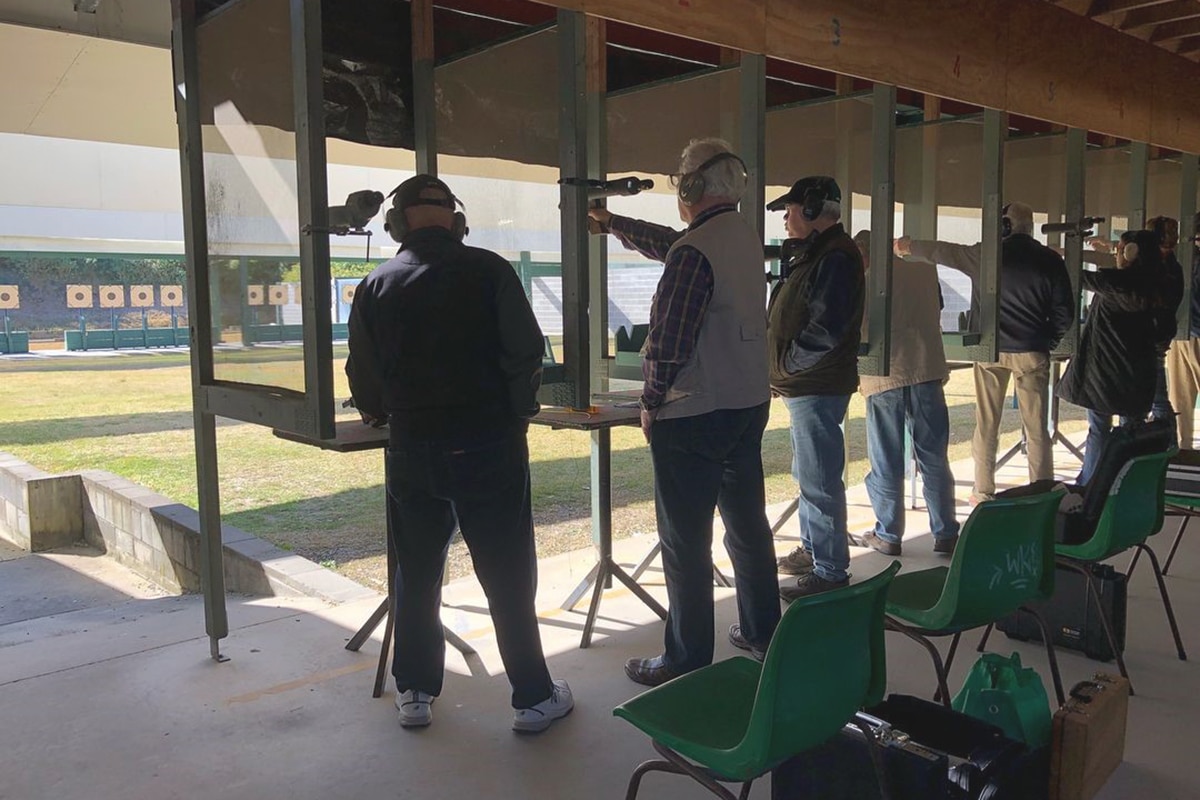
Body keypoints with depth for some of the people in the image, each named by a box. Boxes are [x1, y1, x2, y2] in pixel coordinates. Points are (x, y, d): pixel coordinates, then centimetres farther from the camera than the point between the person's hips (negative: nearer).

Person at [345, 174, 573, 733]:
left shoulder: (375, 287, 1)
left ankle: (414, 693, 27)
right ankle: (533, 697, 17)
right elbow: (526, 354, -9)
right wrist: (518, 415, 7)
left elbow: (364, 381, 4)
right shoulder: (488, 271, -6)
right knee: (508, 578, 7)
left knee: (415, 576, 17)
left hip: (412, 451, 3)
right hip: (489, 446, -2)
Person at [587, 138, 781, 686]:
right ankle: (762, 632, 33)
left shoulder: (693, 251, -20)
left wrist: (652, 402, -5)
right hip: (750, 404, 9)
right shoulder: (747, 236, 8)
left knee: (685, 542, 2)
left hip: (693, 415, -9)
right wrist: (612, 223, 34)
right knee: (747, 523, 19)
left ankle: (687, 661, 11)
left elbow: (667, 341, -20)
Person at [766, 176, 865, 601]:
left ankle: (830, 572, 2)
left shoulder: (836, 258, -16)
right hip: (805, 386, 11)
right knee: (808, 475, 20)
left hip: (817, 389, -11)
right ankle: (812, 551, 34)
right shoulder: (814, 253, 17)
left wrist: (786, 362, -13)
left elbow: (825, 328, -24)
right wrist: (783, 369, 9)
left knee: (819, 482, -6)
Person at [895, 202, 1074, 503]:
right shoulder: (1050, 260, 0)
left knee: (986, 423, 7)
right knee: (1036, 427, 4)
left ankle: (984, 492, 10)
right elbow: (1064, 311, 2)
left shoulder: (986, 253, -3)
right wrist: (1047, 342, 15)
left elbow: (940, 251, 5)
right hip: (1031, 353, 0)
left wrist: (908, 247, 18)